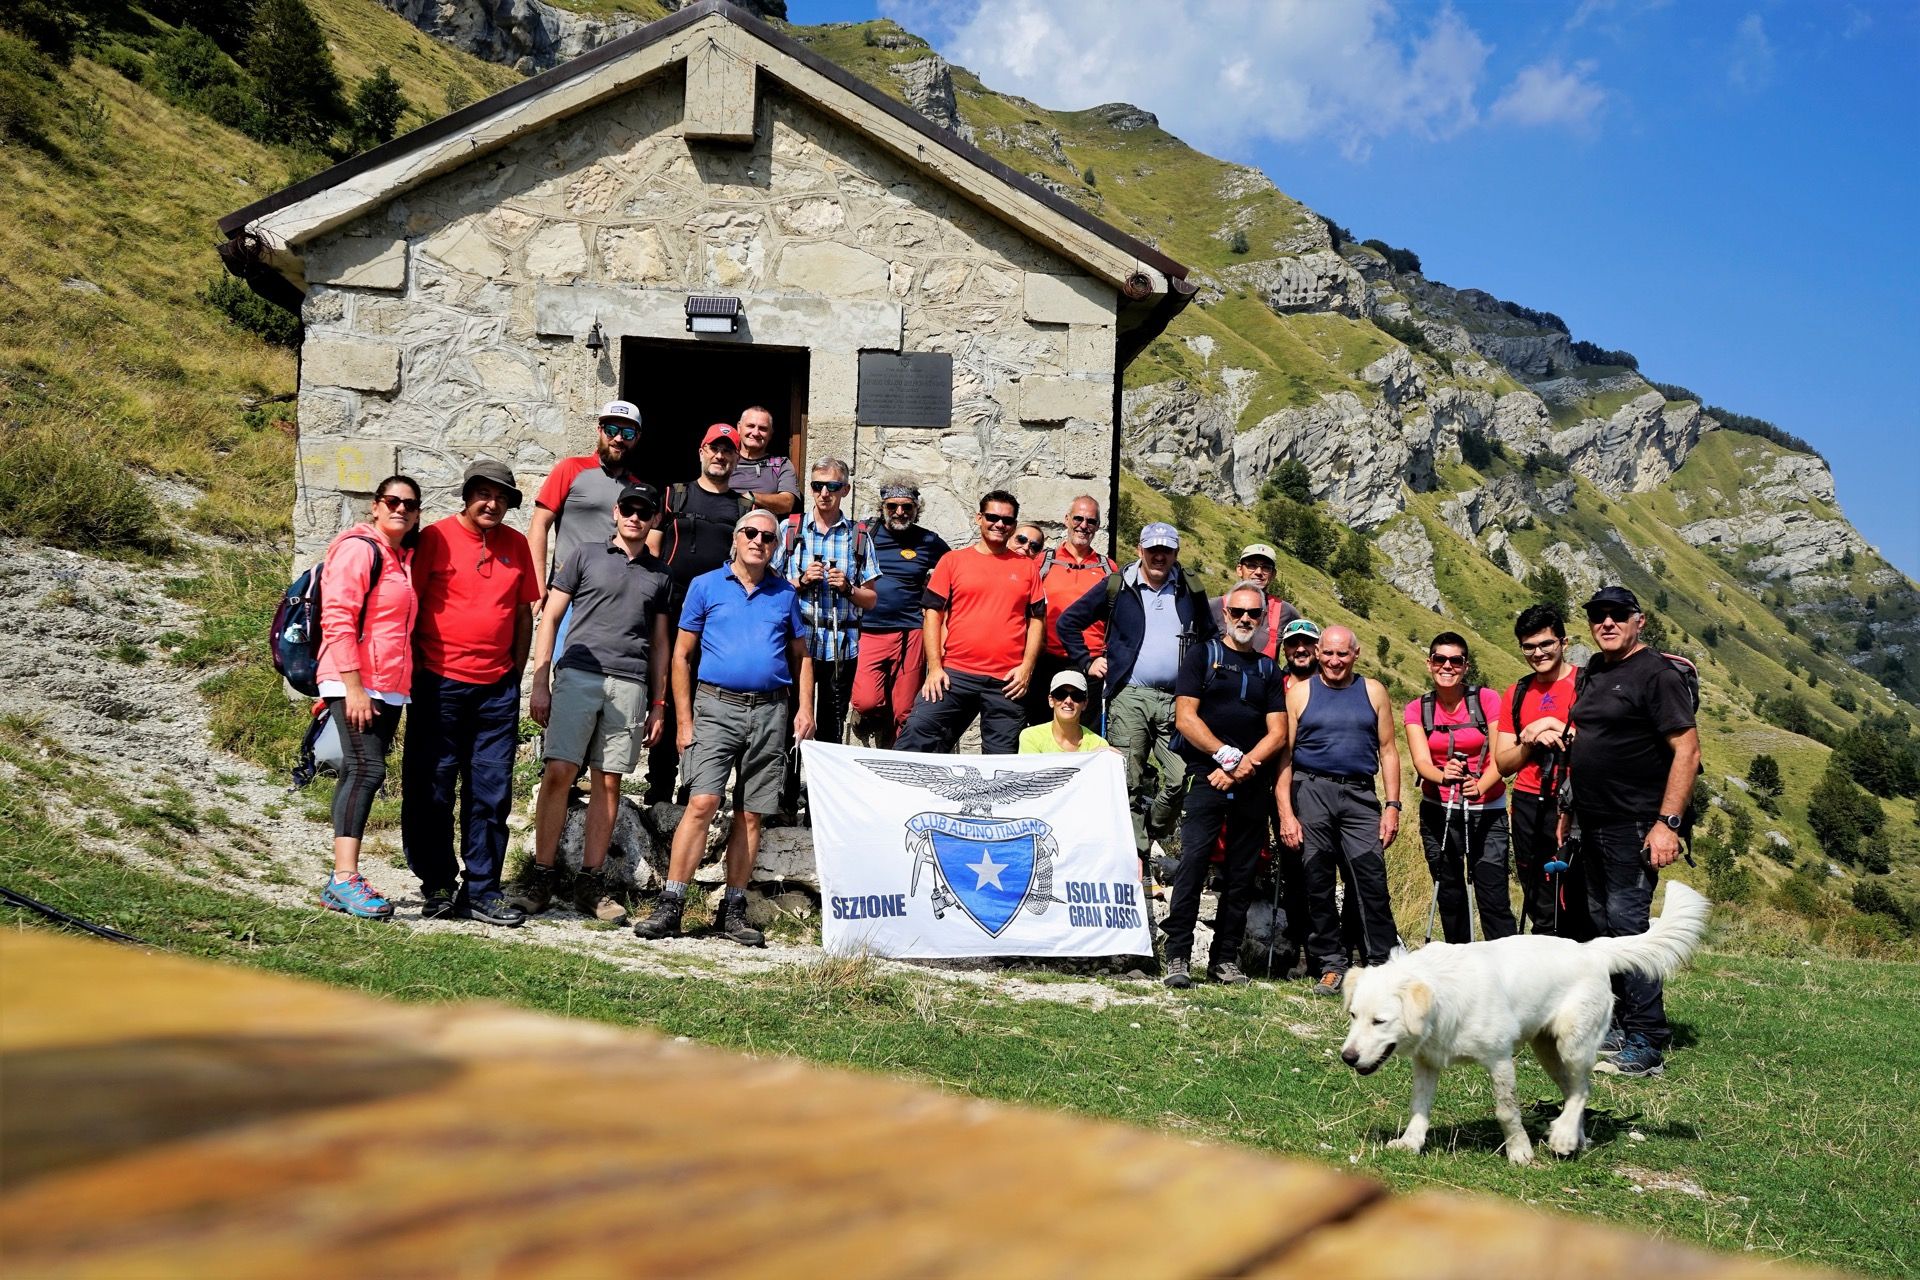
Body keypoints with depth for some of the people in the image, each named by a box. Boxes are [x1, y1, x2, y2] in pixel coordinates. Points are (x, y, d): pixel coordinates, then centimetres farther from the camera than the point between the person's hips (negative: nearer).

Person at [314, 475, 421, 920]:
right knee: (367, 769, -17)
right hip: (354, 684, -8)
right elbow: (338, 619, -15)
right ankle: (345, 878, -19)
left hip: (389, 689, 8)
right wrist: (353, 687, -20)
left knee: (360, 774, 6)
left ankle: (339, 883, 7)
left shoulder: (403, 558, 18)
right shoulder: (358, 548, -7)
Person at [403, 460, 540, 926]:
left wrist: (516, 670, 10)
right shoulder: (436, 537, -2)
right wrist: (415, 666, -3)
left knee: (491, 793, 4)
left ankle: (481, 890, 11)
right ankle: (437, 887, 13)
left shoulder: (517, 544, 10)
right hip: (440, 683, -3)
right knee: (432, 790, 2)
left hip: (497, 688, 4)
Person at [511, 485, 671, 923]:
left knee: (608, 782, 2)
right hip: (578, 675, -2)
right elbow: (550, 619, 7)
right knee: (558, 772, -10)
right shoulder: (585, 556, 9)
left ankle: (591, 882, 6)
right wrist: (540, 683, -1)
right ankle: (542, 873, -4)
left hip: (630, 685, 2)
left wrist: (659, 705, 14)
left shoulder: (659, 574, 18)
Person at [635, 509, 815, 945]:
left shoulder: (785, 594, 13)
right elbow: (682, 655, 5)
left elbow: (801, 656, 19)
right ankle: (670, 906, -10)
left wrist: (805, 708, 4)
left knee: (751, 814, 4)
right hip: (717, 707, -3)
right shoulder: (706, 586, 6)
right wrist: (685, 722, -1)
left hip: (769, 712, 3)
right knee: (702, 803, -14)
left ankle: (733, 912, 11)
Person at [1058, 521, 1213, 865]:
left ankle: (1149, 838, 13)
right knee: (1129, 782, -5)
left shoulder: (1191, 593, 13)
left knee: (1179, 779, -9)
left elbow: (1209, 639, 26)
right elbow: (1068, 622, 11)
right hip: (1129, 697, -2)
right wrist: (1086, 662, 7)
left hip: (1176, 700, 2)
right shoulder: (1117, 588, 5)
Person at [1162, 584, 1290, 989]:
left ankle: (1225, 959, 10)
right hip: (1207, 778, -4)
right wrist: (1227, 755, -10)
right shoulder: (1202, 655, 7)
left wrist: (1242, 766, -7)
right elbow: (1185, 718, -3)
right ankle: (1177, 956, -13)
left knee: (1241, 874, 4)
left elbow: (1278, 734, 8)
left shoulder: (1269, 669, 16)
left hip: (1253, 785, 4)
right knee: (1193, 861, -14)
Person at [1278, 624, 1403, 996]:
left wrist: (1392, 805, 2)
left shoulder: (1373, 691, 12)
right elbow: (1284, 755, 5)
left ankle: (1383, 964, -5)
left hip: (1359, 795, 0)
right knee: (1317, 883, 2)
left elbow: (1387, 750, 12)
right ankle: (1331, 964, 10)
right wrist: (1286, 813, -3)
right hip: (1311, 791, 0)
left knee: (1371, 880, -10)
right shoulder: (1300, 693, 8)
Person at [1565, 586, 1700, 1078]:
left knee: (1627, 921, -12)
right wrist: (1569, 815, 19)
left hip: (1635, 827, -9)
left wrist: (1668, 823, -22)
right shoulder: (1590, 675, 15)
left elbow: (1687, 751, -16)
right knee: (1602, 922, 12)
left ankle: (1649, 1045, -8)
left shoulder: (1657, 675, -10)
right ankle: (1621, 1024, 22)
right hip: (1594, 825, 9)